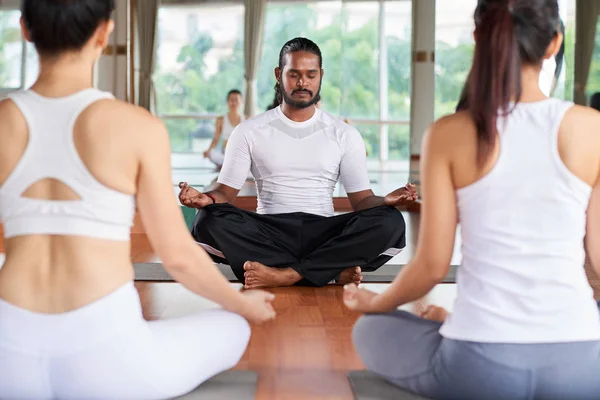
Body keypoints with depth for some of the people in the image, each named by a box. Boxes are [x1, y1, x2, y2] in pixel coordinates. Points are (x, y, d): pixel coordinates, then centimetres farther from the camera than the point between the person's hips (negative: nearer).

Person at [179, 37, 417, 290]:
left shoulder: (345, 135, 10)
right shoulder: (249, 132, 8)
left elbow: (361, 200, 6)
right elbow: (226, 191, 5)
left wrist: (386, 201, -18)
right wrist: (207, 199, -20)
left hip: (324, 234, 1)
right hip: (269, 233, 0)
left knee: (389, 221, -28)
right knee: (210, 221, -32)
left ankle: (286, 275, -32)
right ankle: (333, 271, -30)